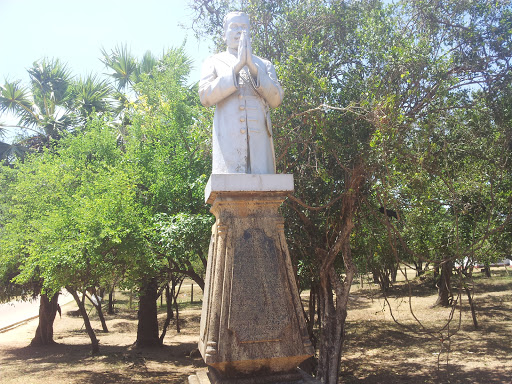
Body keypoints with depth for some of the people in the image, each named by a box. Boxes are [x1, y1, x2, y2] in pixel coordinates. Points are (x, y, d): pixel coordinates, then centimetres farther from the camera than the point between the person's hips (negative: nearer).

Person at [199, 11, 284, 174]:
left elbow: (276, 99, 5)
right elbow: (205, 97, -1)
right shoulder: (214, 62, 18)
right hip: (228, 140, -1)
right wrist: (237, 66, -8)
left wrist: (252, 66, -6)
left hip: (259, 139, 2)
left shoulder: (264, 65, 22)